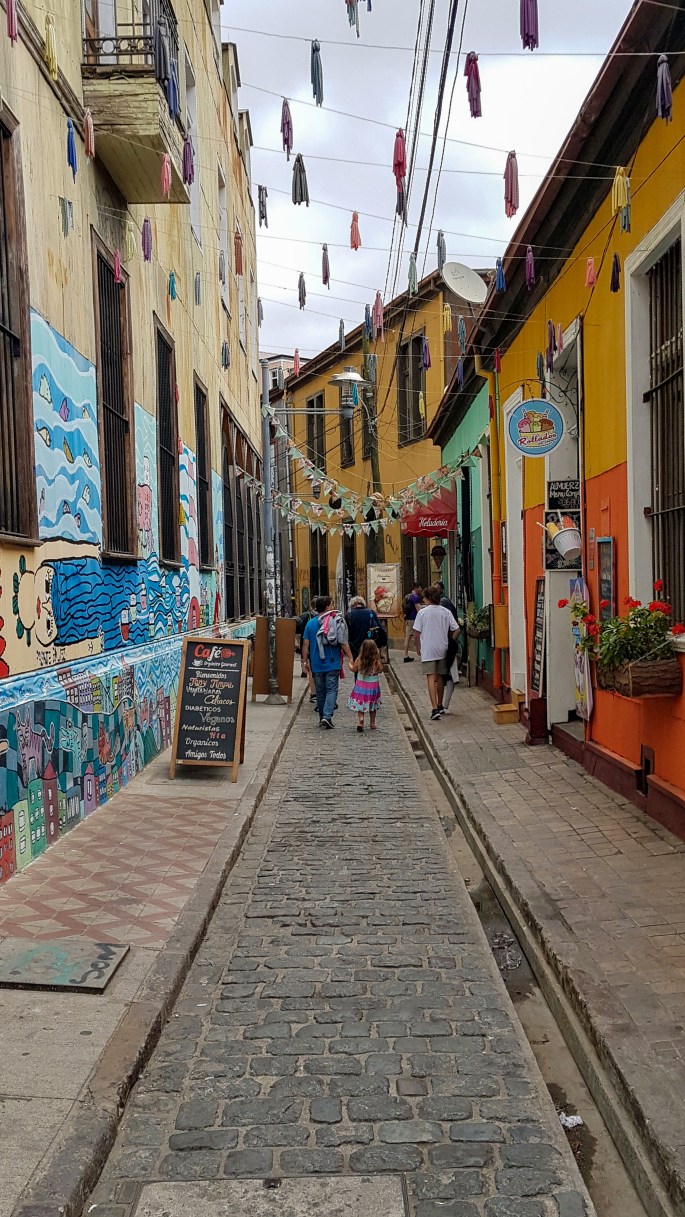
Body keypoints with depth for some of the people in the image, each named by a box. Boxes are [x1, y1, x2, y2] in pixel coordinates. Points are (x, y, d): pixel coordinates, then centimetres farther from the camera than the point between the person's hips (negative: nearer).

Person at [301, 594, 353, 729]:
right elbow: (343, 642, -9)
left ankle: (322, 718, 22)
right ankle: (327, 716, -17)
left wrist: (305, 661, 7)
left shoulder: (310, 624, 1)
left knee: (320, 691, 14)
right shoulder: (336, 622, -7)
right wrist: (350, 657, -3)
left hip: (316, 664, 3)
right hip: (333, 663, -3)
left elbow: (305, 644, 0)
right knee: (332, 690, -1)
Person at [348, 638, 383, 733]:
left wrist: (350, 664, 23)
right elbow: (380, 670, 0)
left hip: (361, 685, 0)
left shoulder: (359, 660, -12)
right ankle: (372, 723, 23)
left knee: (360, 704, 6)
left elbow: (354, 669, 2)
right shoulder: (377, 661, -15)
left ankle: (360, 718, -19)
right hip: (373, 685, 0)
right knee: (373, 706, 17)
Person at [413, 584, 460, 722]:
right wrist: (450, 643, 11)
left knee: (431, 678, -7)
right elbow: (456, 629, -1)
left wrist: (418, 648, 8)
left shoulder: (422, 613, -7)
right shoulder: (446, 612, 1)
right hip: (442, 649, 4)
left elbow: (417, 632, -5)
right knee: (440, 677, 18)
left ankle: (435, 709, -17)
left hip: (427, 650, -4)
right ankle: (440, 706, 31)